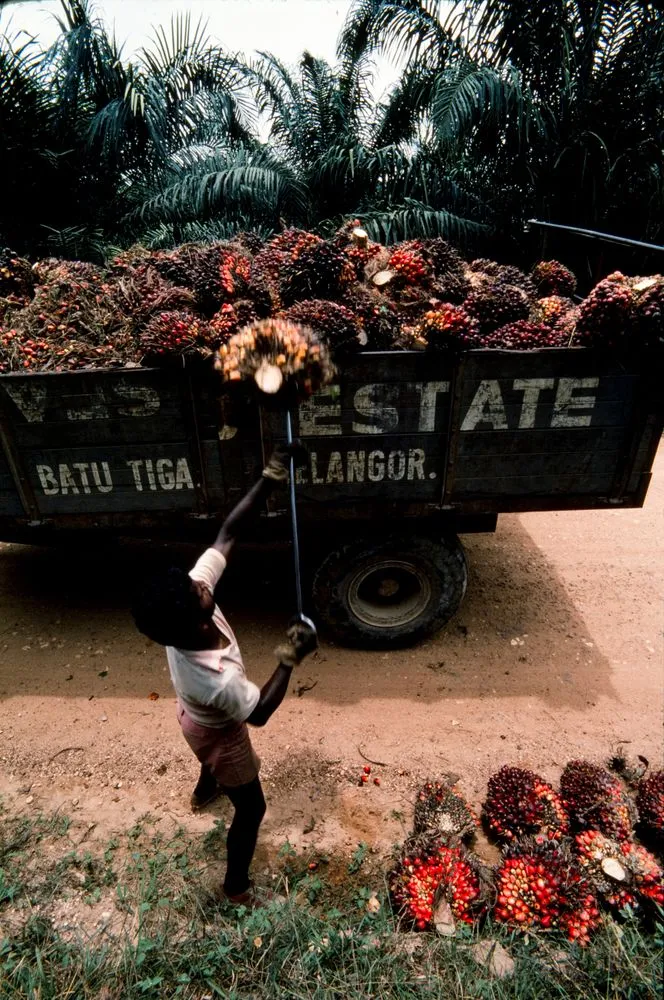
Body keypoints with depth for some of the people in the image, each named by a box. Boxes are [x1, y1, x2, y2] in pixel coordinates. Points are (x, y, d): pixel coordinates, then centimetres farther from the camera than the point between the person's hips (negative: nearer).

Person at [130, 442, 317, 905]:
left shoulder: (186, 605, -34)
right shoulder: (218, 680, -48)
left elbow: (229, 532, -32)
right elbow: (260, 712, -26)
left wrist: (271, 477, -38)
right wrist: (290, 660, -29)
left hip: (199, 716, 7)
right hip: (218, 733, -7)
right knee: (251, 809, 21)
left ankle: (204, 792, 75)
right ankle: (237, 886, 48)